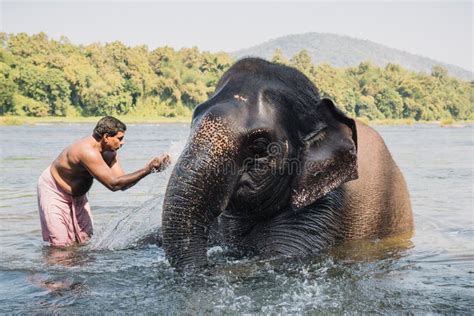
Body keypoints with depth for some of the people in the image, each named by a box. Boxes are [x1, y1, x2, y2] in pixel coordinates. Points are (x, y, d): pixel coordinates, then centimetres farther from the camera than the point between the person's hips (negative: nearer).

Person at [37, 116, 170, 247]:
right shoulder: (88, 152, -36)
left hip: (77, 195, 8)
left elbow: (122, 183, -11)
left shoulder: (109, 153, -9)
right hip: (54, 191, -8)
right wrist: (147, 169, -38)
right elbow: (113, 184, -37)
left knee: (85, 241, 3)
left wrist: (151, 168, -21)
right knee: (62, 245, -12)